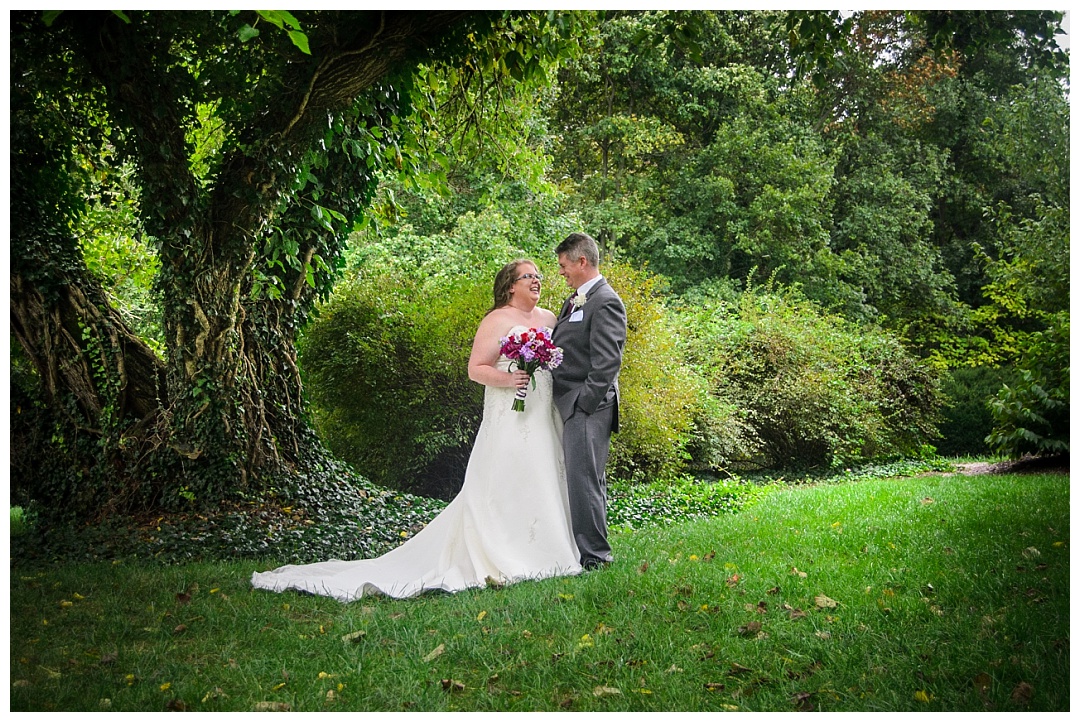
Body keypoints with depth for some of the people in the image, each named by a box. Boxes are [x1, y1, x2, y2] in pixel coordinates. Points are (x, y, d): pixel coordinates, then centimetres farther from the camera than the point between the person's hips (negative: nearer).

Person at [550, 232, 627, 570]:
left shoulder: (606, 302, -12)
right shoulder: (575, 300, 18)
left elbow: (607, 362, -19)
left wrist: (584, 403, -20)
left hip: (587, 408, -10)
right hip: (571, 407, 10)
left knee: (584, 480, -7)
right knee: (588, 480, 16)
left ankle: (593, 555, 1)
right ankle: (593, 550, 25)